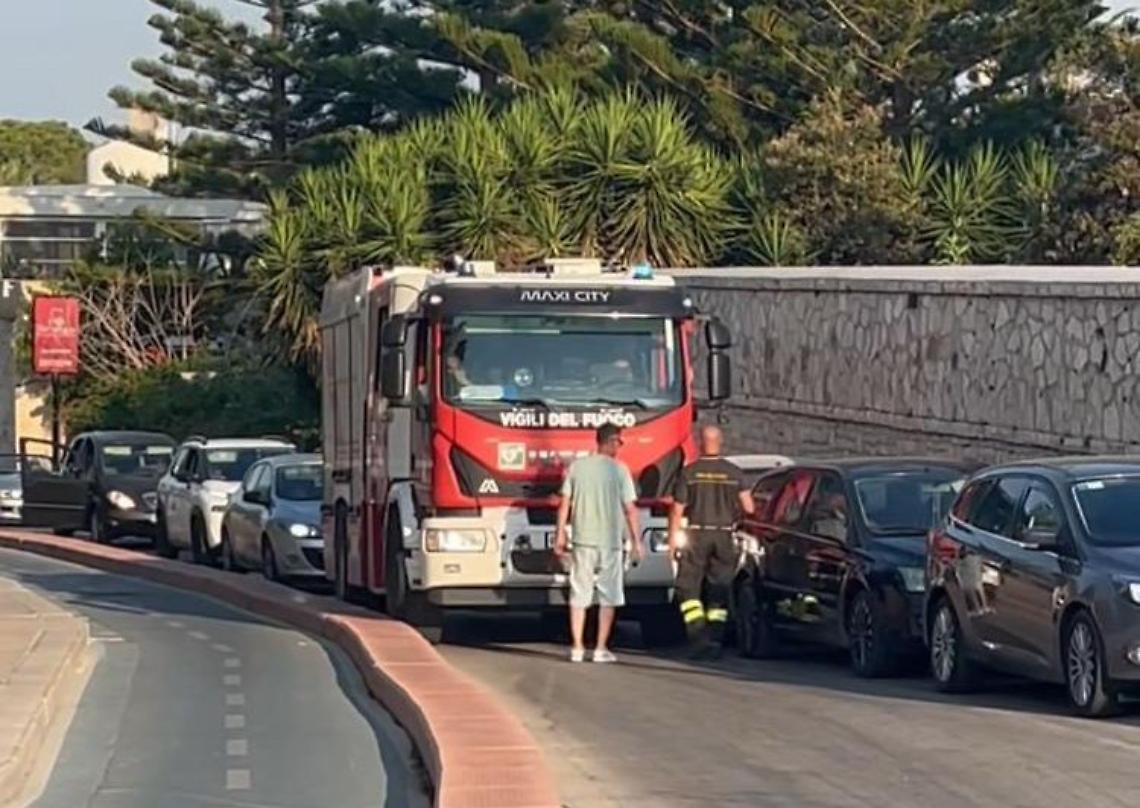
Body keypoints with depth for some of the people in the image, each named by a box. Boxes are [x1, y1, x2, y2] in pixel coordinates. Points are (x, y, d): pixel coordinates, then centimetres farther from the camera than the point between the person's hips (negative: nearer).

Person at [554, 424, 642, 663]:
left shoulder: (577, 466, 1)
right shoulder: (619, 470, -6)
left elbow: (565, 502, 3)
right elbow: (629, 509, -5)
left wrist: (561, 533, 11)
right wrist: (635, 540, 2)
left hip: (582, 539, 2)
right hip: (610, 541, -2)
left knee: (579, 595, 8)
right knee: (608, 597, 7)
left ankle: (577, 648, 8)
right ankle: (601, 648, 5)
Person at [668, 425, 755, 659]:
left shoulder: (689, 473, -5)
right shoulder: (734, 474, 1)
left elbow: (677, 510, -5)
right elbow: (749, 508, -2)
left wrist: (673, 539, 4)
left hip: (697, 536, -2)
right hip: (724, 537, 2)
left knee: (688, 588, 5)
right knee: (719, 593, 9)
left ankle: (699, 637, -10)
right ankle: (715, 641, 3)